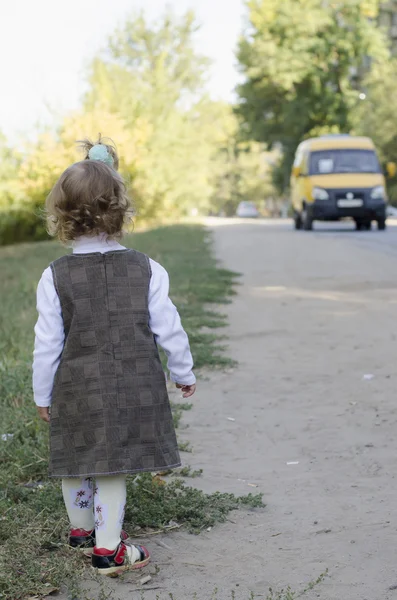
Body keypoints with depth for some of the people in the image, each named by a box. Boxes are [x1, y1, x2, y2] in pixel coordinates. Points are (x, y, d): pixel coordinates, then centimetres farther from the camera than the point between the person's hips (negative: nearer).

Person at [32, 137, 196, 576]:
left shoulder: (55, 277, -10)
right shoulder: (145, 269, -8)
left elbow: (47, 344, -6)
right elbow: (168, 328, -3)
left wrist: (43, 396, 7)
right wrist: (183, 372, 13)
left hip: (76, 391, 0)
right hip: (133, 387, 0)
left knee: (77, 465, 19)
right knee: (112, 468, 9)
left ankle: (81, 529, 39)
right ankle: (107, 548, 13)